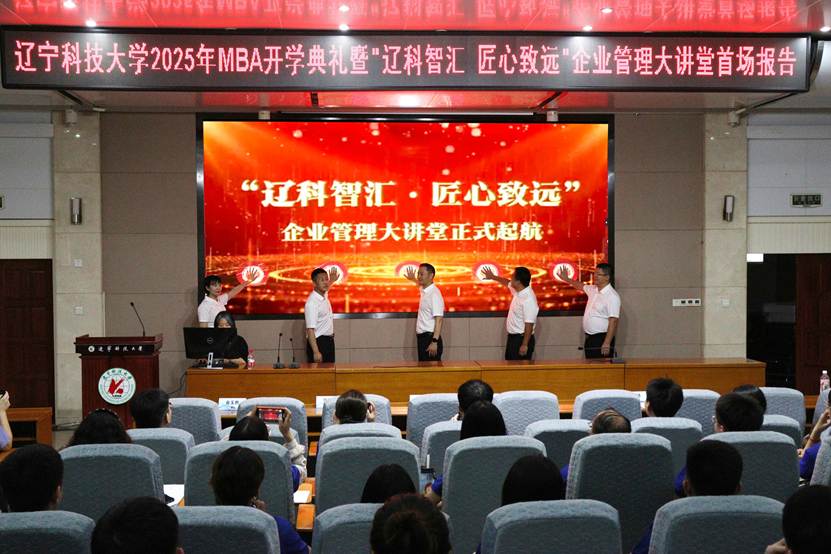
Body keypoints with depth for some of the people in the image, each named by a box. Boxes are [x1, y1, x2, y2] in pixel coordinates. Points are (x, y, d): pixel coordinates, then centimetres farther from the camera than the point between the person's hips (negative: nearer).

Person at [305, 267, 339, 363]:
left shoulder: (324, 295, 4)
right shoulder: (312, 303, -22)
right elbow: (310, 330, -26)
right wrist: (316, 352, -29)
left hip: (329, 341, 9)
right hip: (318, 342, -9)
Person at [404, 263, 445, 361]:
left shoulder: (434, 293, -16)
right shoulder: (424, 291, 9)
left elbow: (439, 319, -22)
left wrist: (434, 342, -26)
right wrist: (413, 279, 39)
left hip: (430, 338, -9)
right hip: (422, 337, 9)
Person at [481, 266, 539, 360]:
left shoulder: (528, 299, -25)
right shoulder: (518, 291, 3)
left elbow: (529, 325, -26)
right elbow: (507, 282, 27)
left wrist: (525, 345, -25)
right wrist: (492, 277, 40)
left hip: (522, 339, -10)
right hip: (513, 337, 10)